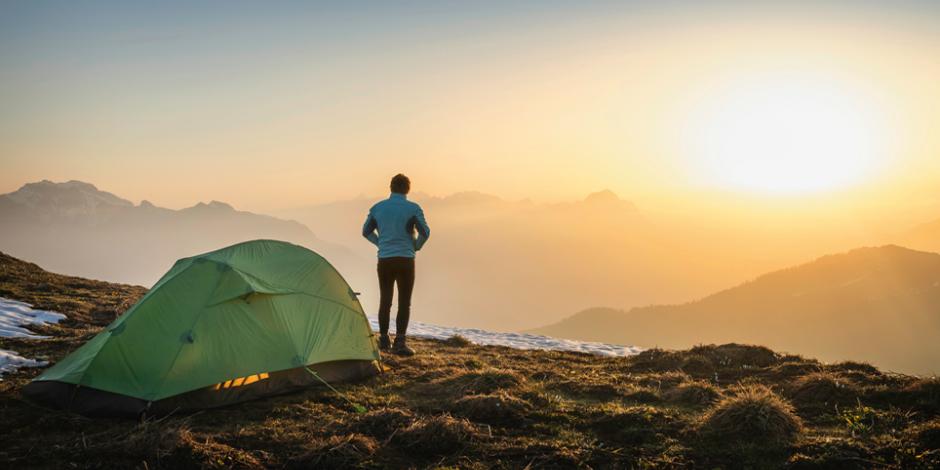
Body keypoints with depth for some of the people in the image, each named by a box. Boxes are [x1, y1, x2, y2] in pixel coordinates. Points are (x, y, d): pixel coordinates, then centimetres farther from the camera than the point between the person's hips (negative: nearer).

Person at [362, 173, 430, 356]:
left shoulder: (377, 208, 5)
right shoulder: (413, 209, -6)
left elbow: (366, 231, 14)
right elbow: (425, 232, -10)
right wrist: (416, 246, 7)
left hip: (384, 260, 3)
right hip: (405, 259, -3)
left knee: (385, 300, 14)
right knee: (404, 302, 1)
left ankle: (384, 340, 20)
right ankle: (400, 342, -6)